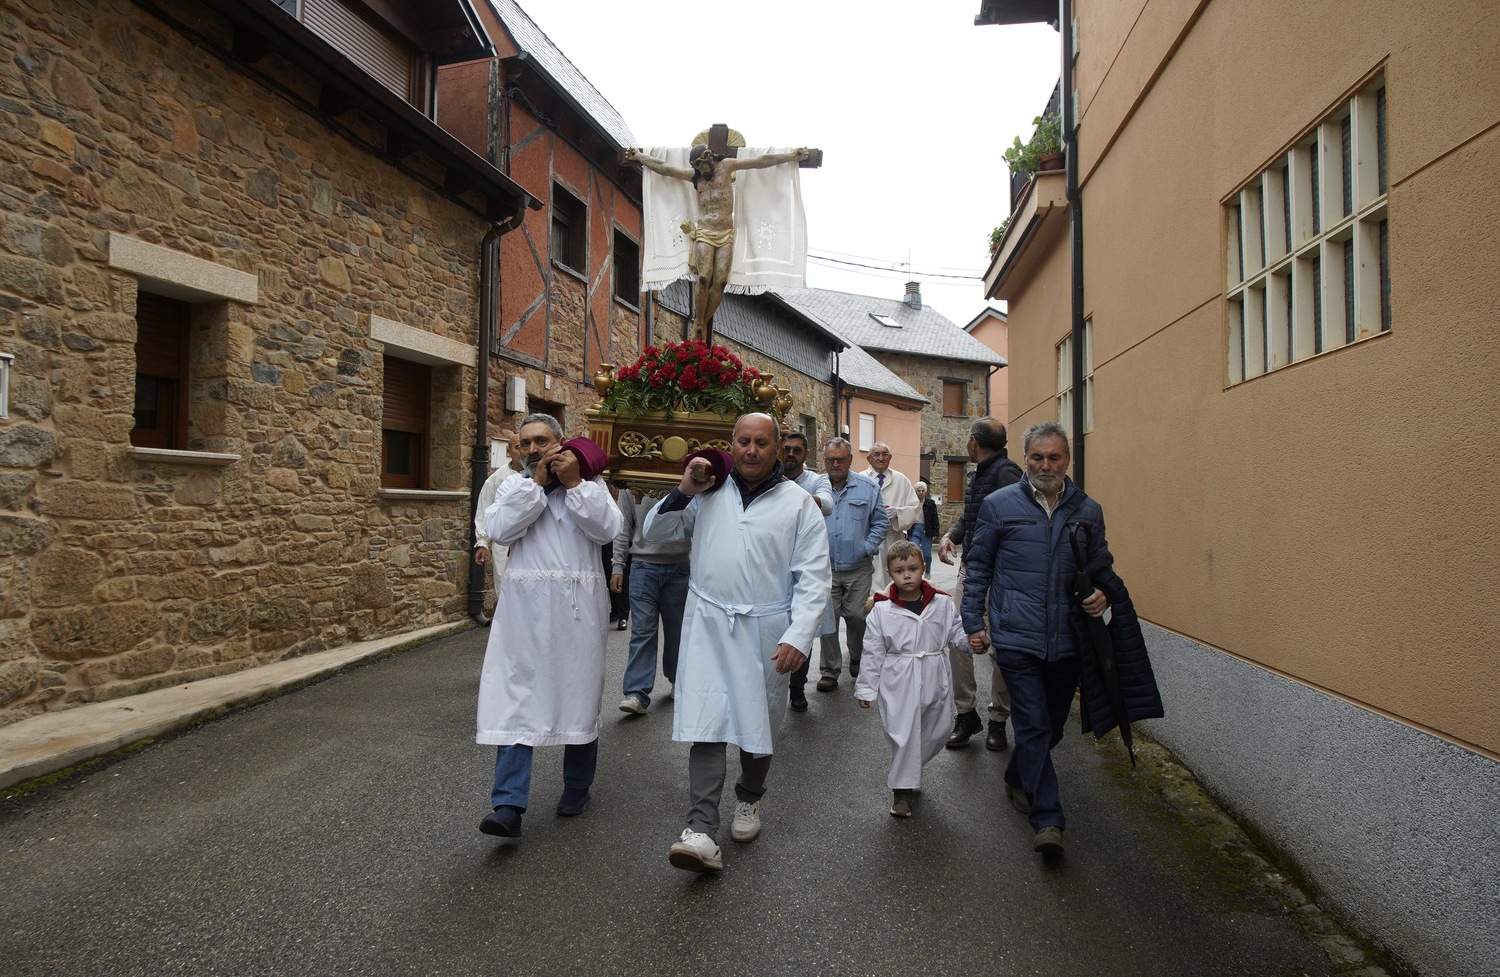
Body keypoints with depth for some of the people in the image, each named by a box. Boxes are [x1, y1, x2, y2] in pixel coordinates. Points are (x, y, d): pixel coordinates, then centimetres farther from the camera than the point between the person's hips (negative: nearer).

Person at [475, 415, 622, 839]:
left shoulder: (590, 483, 7)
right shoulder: (513, 485, 11)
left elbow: (606, 529, -9)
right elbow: (498, 529, -7)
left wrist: (574, 483, -13)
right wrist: (537, 483, -9)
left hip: (576, 607, 0)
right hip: (524, 607, 1)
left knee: (578, 697, 10)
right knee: (514, 701, -6)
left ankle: (577, 788, 29)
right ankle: (509, 806, -5)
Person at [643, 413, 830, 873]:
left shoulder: (799, 503, 0)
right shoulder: (708, 492, 6)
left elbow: (813, 577, -4)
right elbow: (655, 533, 11)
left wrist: (798, 637, -14)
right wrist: (684, 492, -5)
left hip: (765, 629, 0)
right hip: (708, 624, 1)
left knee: (758, 726, 14)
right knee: (705, 725, -7)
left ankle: (749, 799, 39)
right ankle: (701, 831, -5)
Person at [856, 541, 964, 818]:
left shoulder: (943, 604, -1)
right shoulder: (882, 610, -7)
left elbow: (956, 634, 6)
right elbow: (873, 652, -2)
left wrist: (971, 640, -17)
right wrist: (866, 689, -1)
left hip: (935, 681, 4)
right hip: (898, 683, -3)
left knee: (937, 732, 14)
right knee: (903, 735, -3)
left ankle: (906, 771, 39)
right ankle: (902, 788, 15)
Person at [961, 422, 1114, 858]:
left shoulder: (1088, 511, 7)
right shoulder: (999, 505, -1)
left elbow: (1101, 568, 19)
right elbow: (977, 567, 5)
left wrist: (1102, 594, -3)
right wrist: (973, 623, 1)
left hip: (1068, 640, 4)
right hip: (1017, 637, -4)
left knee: (1051, 725, 17)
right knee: (1034, 725, -7)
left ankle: (1018, 778, 42)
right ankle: (1048, 819, 1)